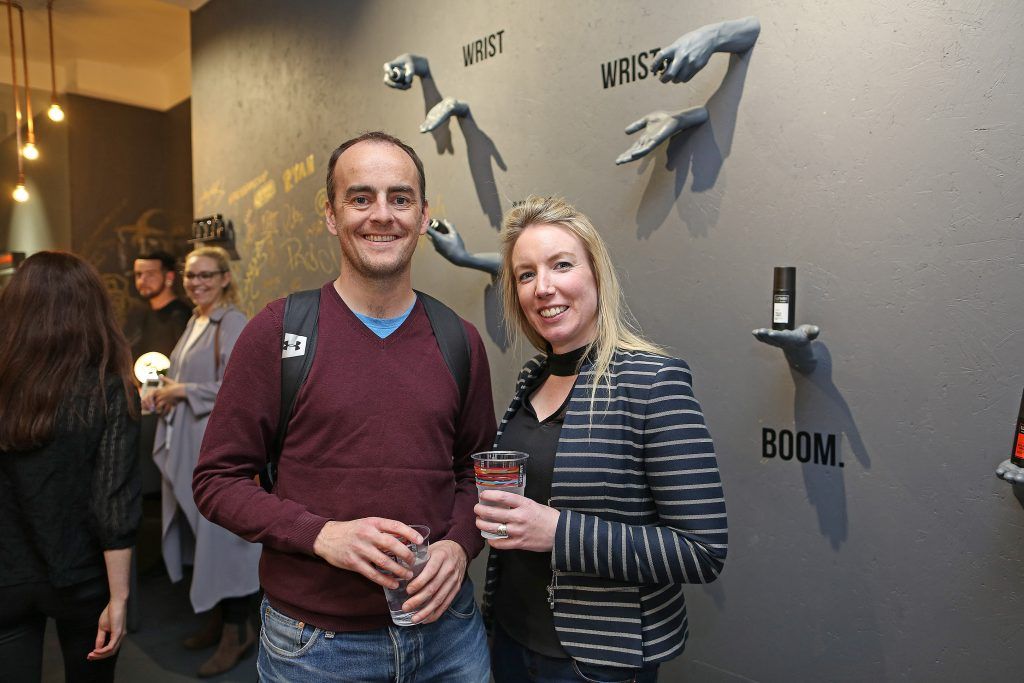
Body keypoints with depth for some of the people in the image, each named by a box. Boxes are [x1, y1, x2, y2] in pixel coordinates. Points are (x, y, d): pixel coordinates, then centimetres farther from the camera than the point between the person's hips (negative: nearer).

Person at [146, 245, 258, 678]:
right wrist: (164, 393, 2)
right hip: (188, 445, 9)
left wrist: (182, 392, -14)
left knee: (221, 533, -2)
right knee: (199, 532, 14)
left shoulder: (234, 325, -13)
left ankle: (237, 629, 11)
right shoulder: (195, 322, 14)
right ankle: (216, 617, 27)